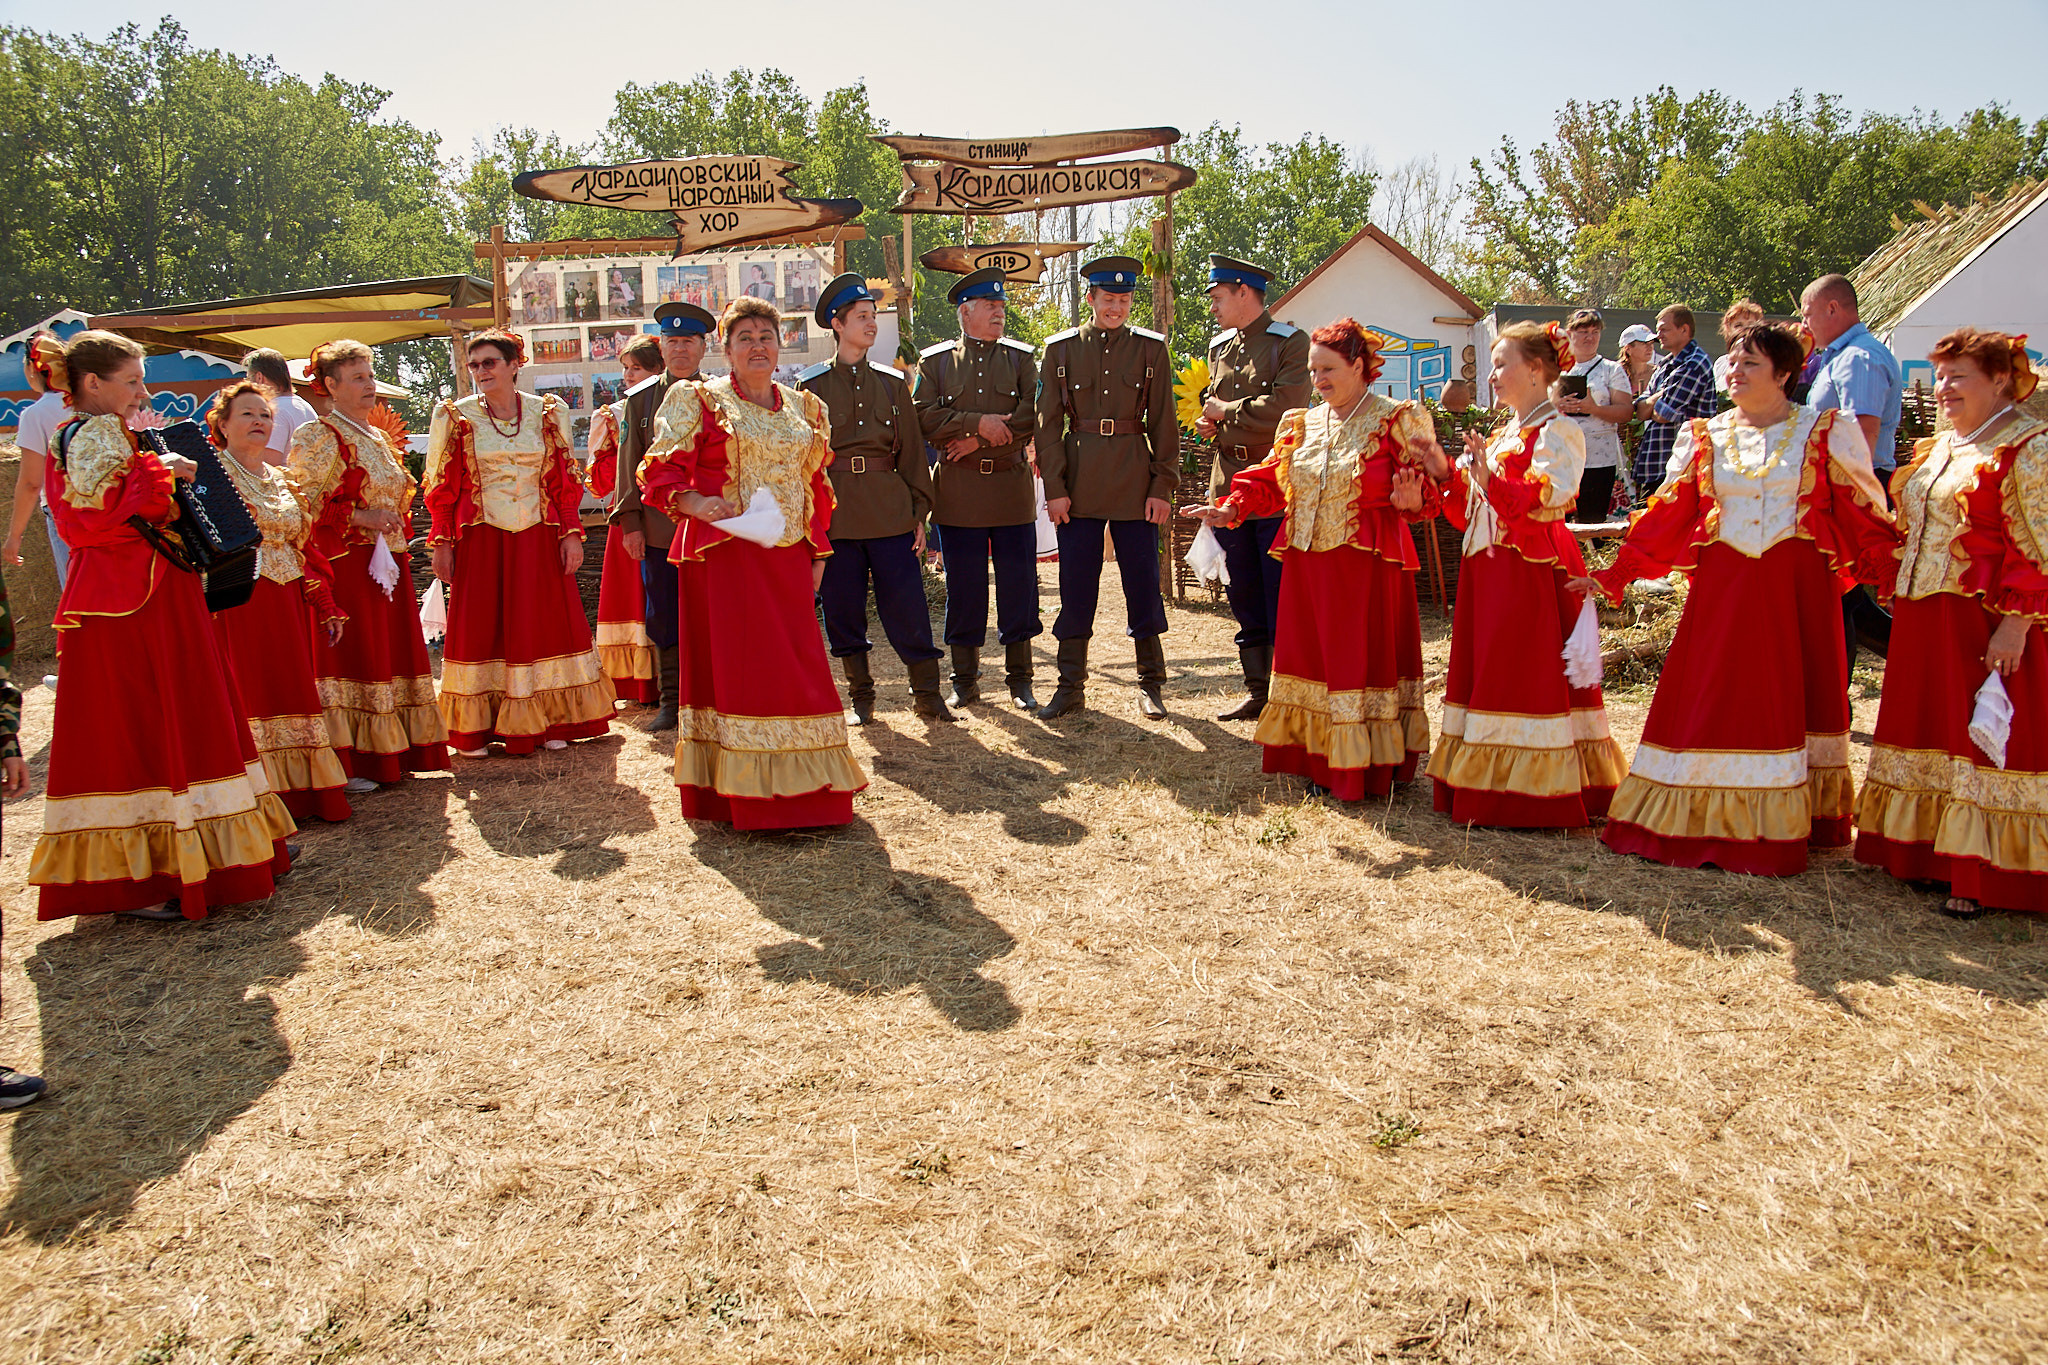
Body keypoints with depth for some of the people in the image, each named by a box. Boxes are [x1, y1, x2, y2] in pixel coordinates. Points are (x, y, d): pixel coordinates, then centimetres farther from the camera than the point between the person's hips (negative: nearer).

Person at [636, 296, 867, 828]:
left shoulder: (805, 408, 16)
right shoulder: (698, 400, 3)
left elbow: (816, 486, 20)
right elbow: (660, 472, -2)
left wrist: (818, 550, 13)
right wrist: (694, 502, -21)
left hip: (787, 556, 4)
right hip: (724, 554, -4)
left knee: (796, 664, 4)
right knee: (731, 662, -4)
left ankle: (802, 785, 15)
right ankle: (745, 791, 3)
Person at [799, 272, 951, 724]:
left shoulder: (892, 382, 11)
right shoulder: (812, 385, 6)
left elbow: (911, 450, 10)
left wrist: (919, 512, 5)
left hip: (890, 507, 1)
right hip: (834, 511, -1)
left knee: (907, 603, -2)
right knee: (843, 609, 4)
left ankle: (927, 694, 8)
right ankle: (860, 698, 18)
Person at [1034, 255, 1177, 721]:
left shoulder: (1151, 349, 5)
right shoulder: (1061, 350, 5)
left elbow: (1165, 423, 4)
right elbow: (1048, 423, 4)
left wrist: (1163, 486, -2)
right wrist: (1054, 487, -4)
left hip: (1135, 482, 0)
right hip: (1079, 483, 0)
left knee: (1143, 584, 3)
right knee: (1076, 586, 3)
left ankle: (1150, 686, 15)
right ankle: (1071, 686, 13)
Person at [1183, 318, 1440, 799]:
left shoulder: (1396, 420, -2)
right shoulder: (1303, 424, 13)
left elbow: (1423, 490, -6)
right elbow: (1272, 481, 12)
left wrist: (1412, 500, -28)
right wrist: (1231, 508, -3)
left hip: (1367, 565, -5)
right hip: (1308, 564, 6)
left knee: (1362, 660, -2)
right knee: (1311, 656, 9)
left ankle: (1368, 768, 10)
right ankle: (1321, 763, 20)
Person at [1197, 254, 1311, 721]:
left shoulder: (1291, 342, -5)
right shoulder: (1219, 346, 16)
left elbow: (1285, 407, -18)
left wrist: (1226, 410, -7)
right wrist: (1207, 419, 3)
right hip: (1230, 485, 7)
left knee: (1282, 597, -3)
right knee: (1244, 596, 10)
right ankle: (1257, 691, 20)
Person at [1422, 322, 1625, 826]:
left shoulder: (1556, 430, -6)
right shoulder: (1503, 434, 19)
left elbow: (1546, 500, -21)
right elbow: (1473, 512, 19)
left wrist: (1492, 479, -30)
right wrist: (1448, 475, 6)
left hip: (1532, 572, -9)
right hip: (1490, 568, 9)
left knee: (1529, 678, -6)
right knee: (1487, 671, 9)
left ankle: (1530, 798, -1)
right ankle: (1490, 785, 16)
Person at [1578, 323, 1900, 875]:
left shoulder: (1825, 433, 4)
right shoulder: (1705, 436, 9)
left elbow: (1862, 514, 2)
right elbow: (1667, 514, 7)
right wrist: (1615, 575, 0)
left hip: (1799, 585, -1)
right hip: (1722, 586, 2)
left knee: (1790, 700, 4)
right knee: (1710, 700, -1)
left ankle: (1781, 824, 14)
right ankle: (1700, 819, 7)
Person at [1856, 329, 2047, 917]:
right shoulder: (1938, 447, 15)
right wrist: (1897, 593, 17)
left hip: (1985, 622, -8)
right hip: (1921, 620, 8)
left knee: (1981, 740, -3)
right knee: (1926, 732, 12)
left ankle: (1978, 880, 5)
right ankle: (1927, 854, 23)